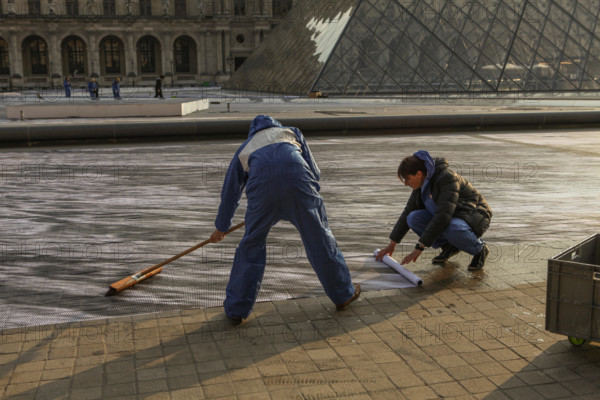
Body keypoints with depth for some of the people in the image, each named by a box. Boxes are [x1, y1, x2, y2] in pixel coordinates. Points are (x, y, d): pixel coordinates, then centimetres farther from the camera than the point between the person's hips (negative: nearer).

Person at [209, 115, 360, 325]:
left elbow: (230, 191, 43)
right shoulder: (291, 132, 36)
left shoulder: (245, 147, 37)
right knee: (319, 237, 14)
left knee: (252, 245, 16)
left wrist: (221, 227, 54)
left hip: (262, 181, 1)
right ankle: (343, 294, 27)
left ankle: (236, 308, 22)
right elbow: (314, 171, 28)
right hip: (295, 172, 0)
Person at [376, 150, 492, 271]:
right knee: (413, 218, -14)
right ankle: (449, 246, 2)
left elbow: (443, 217, -35)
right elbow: (408, 213, 5)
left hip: (474, 219, -7)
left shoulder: (448, 178, -28)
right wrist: (392, 244, 3)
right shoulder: (422, 184, -3)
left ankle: (479, 248, -9)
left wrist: (420, 247, -35)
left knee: (451, 229, -40)